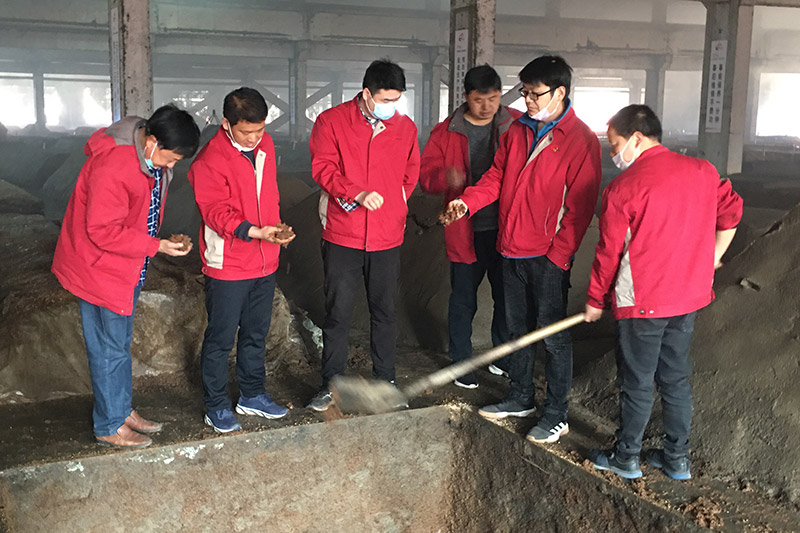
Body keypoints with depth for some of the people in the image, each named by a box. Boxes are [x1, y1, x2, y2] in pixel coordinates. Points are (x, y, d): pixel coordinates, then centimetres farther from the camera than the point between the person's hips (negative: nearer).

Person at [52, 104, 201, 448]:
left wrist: (160, 241, 5)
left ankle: (122, 410, 33)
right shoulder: (112, 166, -29)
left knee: (120, 343, 19)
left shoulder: (152, 159, 1)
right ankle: (110, 426, 17)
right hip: (100, 269, -9)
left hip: (128, 268, 9)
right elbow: (103, 231, -27)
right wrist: (156, 246, -25)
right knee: (109, 349, 2)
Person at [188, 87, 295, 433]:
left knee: (256, 333, 18)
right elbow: (216, 212, -21)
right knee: (221, 338, 5)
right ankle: (216, 406, 20)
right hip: (227, 265, -6)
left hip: (264, 261, 7)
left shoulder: (265, 145, 5)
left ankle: (252, 395, 34)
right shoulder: (209, 160, -17)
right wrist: (255, 232, -33)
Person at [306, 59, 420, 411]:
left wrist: (394, 206, 7)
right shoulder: (332, 122, -3)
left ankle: (386, 381, 27)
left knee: (384, 311, 13)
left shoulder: (405, 127, 7)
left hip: (388, 237, 3)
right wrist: (357, 193, -23)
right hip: (342, 236, -3)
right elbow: (322, 168, -9)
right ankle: (331, 385, 17)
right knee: (337, 313, 3)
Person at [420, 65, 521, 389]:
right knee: (463, 300, 8)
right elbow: (425, 173, -1)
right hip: (465, 231, -1)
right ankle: (461, 363, 23)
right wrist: (446, 178, -24)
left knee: (506, 296, 13)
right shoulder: (447, 132, -1)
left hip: (507, 228, 1)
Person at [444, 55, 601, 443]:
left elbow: (580, 206, -14)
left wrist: (558, 255, -17)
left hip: (548, 255, -7)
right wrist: (468, 200, -5)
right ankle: (520, 398, 34)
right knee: (517, 327, 17)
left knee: (552, 334, 2)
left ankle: (556, 415, 15)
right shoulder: (517, 130, 9)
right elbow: (497, 176, 13)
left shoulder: (581, 140, -11)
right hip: (512, 249, 7)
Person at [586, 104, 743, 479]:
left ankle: (626, 458, 24)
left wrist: (596, 301, 3)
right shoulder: (703, 171, 2)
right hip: (689, 296, 6)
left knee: (637, 383, 8)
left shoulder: (623, 187, -14)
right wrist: (712, 256, 28)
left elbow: (608, 252, -9)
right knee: (676, 378, 17)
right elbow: (731, 212, 16)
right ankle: (677, 459, 27)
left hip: (642, 303, -6)